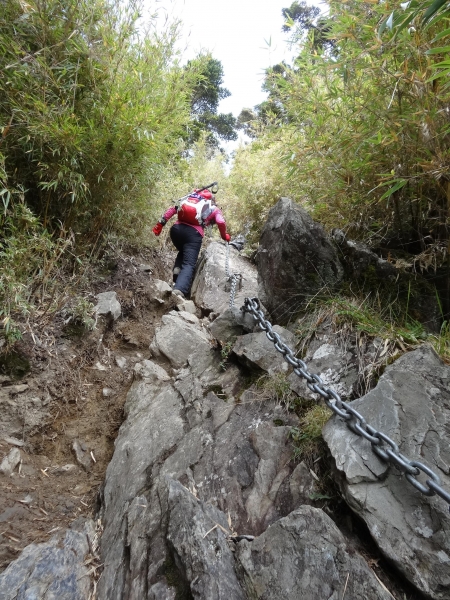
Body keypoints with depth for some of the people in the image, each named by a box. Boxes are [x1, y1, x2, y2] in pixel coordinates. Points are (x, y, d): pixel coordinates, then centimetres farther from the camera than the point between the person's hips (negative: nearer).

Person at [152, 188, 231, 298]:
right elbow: (221, 222, 2)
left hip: (176, 229, 4)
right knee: (189, 265, -10)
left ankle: (177, 270, 5)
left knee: (183, 252, 32)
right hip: (193, 233, -4)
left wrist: (160, 223, 17)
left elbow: (173, 209, 20)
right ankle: (179, 292, -34)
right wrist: (224, 236, 19)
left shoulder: (190, 198, 33)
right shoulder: (215, 208, 23)